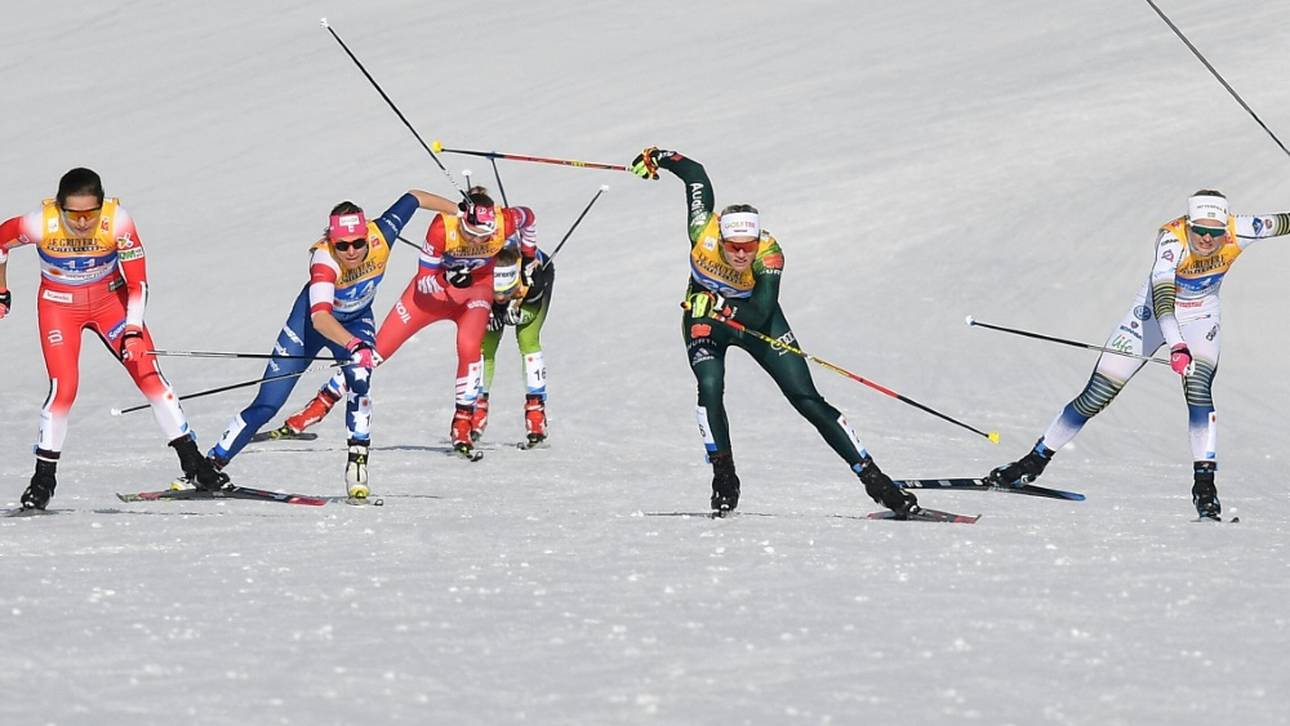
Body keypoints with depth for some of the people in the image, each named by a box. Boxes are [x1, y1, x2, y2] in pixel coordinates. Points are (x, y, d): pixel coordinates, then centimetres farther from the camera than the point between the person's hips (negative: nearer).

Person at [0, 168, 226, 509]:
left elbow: (137, 282, -19)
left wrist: (133, 331, -28)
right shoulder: (40, 224, -28)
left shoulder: (117, 221, -27)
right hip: (60, 306, -1)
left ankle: (192, 463, 2)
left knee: (149, 375, -6)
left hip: (111, 299, 1)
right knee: (63, 387, -15)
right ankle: (43, 478, 0)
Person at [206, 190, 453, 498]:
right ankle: (213, 463, 14)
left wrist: (461, 211, 3)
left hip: (357, 320, 3)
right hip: (312, 320, -3)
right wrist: (354, 345, -71)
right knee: (267, 404, -2)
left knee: (360, 381, -29)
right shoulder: (324, 260, -41)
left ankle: (357, 466, -20)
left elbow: (413, 198, -12)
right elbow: (320, 317, -54)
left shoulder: (380, 236, -30)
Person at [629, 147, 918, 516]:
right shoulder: (704, 230, -28)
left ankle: (872, 477, -6)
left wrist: (719, 307, -57)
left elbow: (761, 312, -44)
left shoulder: (770, 254, -33)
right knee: (710, 387, -26)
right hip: (703, 318, 1)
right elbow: (696, 174, -12)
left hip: (754, 318, -1)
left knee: (806, 398, -8)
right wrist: (657, 157, -12)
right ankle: (724, 479, -12)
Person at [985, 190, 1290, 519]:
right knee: (1096, 396, 0)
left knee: (1198, 389, -26)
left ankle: (1204, 484, -22)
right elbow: (1162, 290, -50)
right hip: (1154, 311, -2)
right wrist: (1176, 345, -63)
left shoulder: (1238, 231, -26)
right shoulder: (1173, 238, -37)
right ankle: (1036, 460, 17)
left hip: (1201, 317, 2)